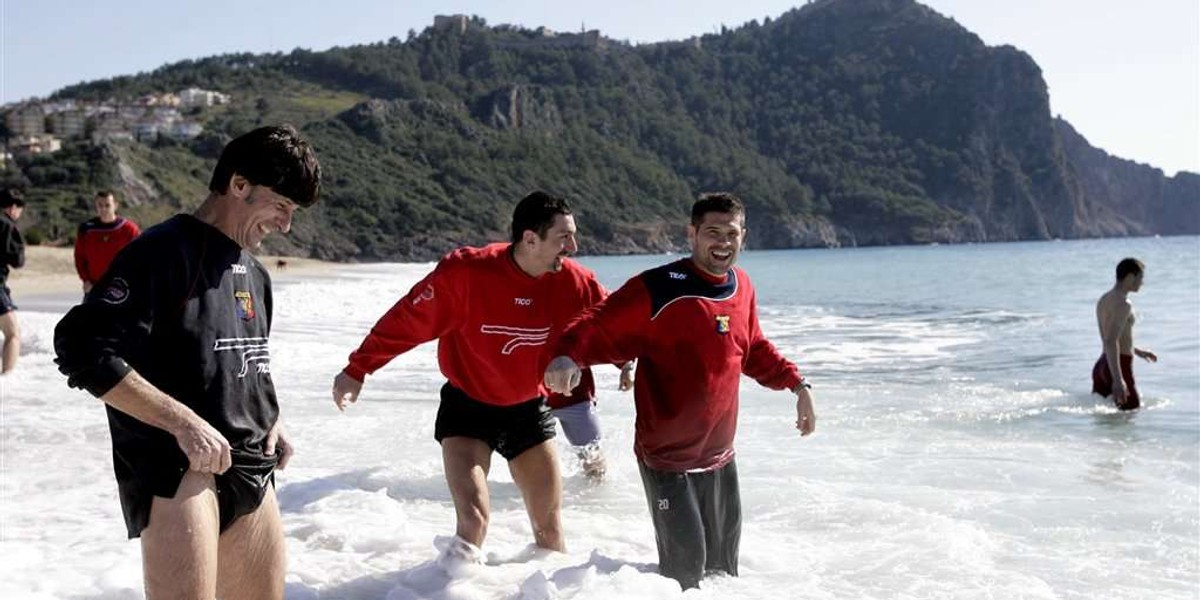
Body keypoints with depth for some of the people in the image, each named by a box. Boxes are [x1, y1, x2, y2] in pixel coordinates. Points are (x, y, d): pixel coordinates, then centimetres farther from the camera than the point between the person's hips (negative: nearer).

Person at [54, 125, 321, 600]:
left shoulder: (255, 275, 17)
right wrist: (182, 422, -21)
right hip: (175, 467, -8)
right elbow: (83, 348, -18)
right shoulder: (166, 249, -9)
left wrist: (269, 418, 9)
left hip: (252, 472, 8)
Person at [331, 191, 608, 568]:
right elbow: (407, 320, -17)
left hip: (529, 410, 4)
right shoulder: (467, 273, -25)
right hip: (467, 406, -4)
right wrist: (358, 370, -13)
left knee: (550, 526, 10)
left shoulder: (573, 282, -15)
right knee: (473, 519, -18)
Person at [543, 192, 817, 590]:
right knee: (686, 565, -5)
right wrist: (568, 356, -40)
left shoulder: (741, 285, 4)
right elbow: (600, 326, -21)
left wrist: (796, 384, 15)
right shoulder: (659, 288, -18)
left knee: (723, 564, 20)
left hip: (720, 457, 7)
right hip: (667, 459, -7)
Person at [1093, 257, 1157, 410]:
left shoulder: (1103, 300, 13)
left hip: (1102, 366, 9)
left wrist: (1136, 351, 36)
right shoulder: (1123, 304, -16)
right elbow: (1111, 342, -27)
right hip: (1119, 368, -9)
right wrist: (1118, 379, -33)